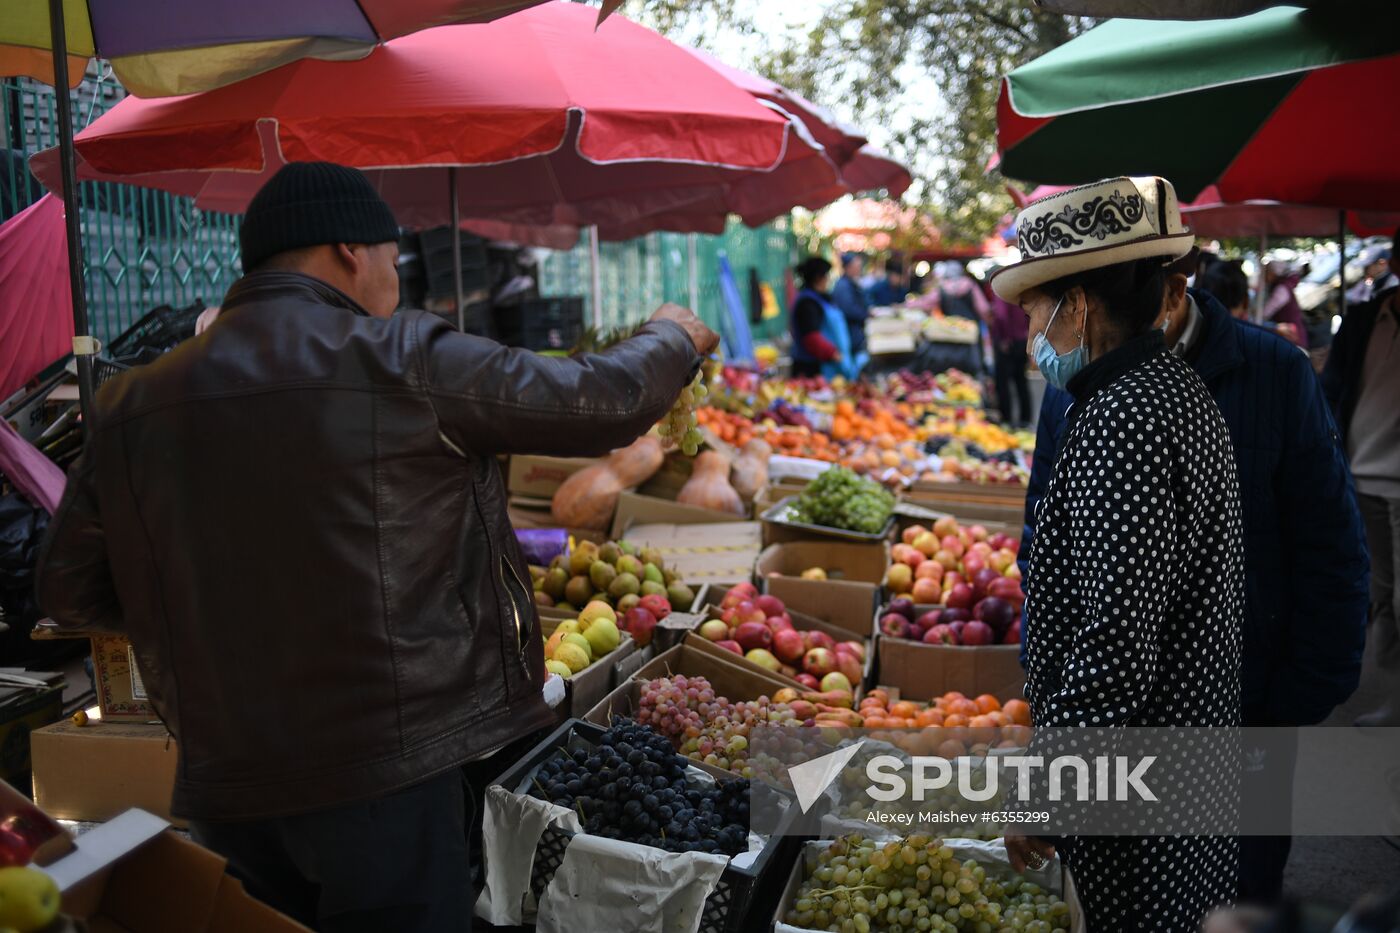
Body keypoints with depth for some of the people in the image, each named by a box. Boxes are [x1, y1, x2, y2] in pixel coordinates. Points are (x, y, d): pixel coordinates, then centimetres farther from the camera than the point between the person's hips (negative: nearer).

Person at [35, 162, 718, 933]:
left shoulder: (132, 404, 2)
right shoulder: (401, 361, -12)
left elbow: (70, 592, 8)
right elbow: (603, 404, -3)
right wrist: (673, 338, 18)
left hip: (223, 790, 5)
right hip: (388, 775, -5)